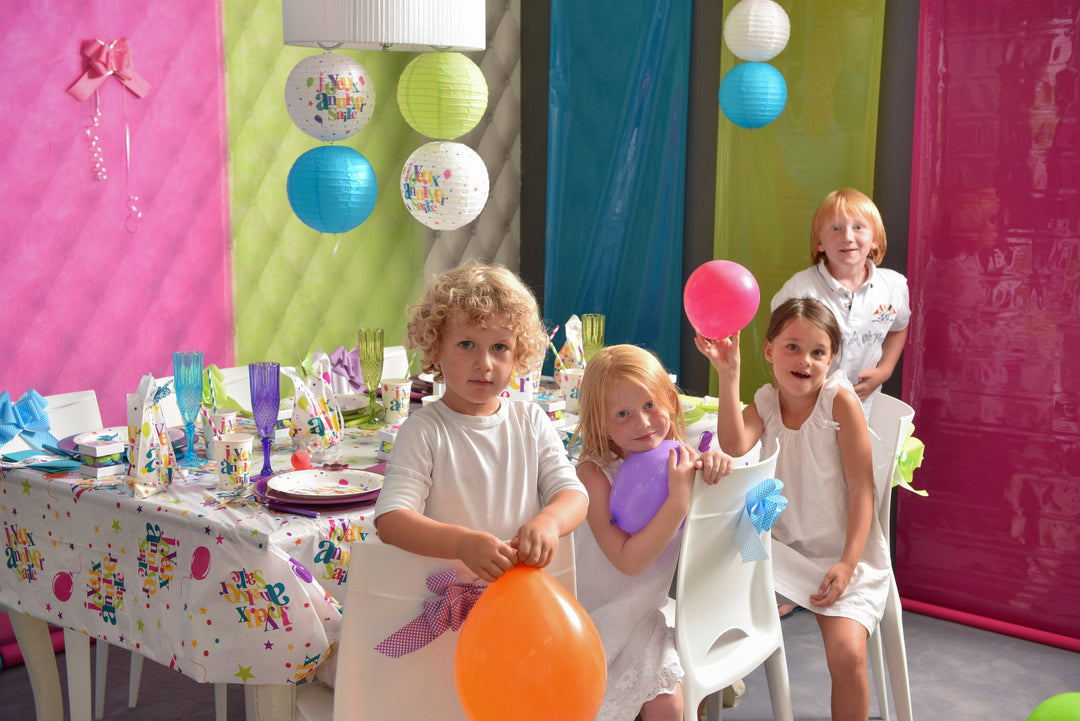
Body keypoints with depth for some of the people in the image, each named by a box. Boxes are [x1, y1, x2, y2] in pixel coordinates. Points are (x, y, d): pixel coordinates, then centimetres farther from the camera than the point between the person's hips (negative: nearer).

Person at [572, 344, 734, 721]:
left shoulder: (675, 460, -7)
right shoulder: (594, 473, -22)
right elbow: (629, 561, -29)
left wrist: (715, 463, -19)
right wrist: (679, 499, -35)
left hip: (645, 614, 4)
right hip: (595, 617, -4)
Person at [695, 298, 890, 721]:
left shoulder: (840, 400, -11)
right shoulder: (765, 403, 0)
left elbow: (861, 488, -12)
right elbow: (734, 446, -23)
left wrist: (847, 564, -18)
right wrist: (728, 375, -32)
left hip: (841, 553, -4)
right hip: (782, 548, 4)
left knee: (846, 653, -23)